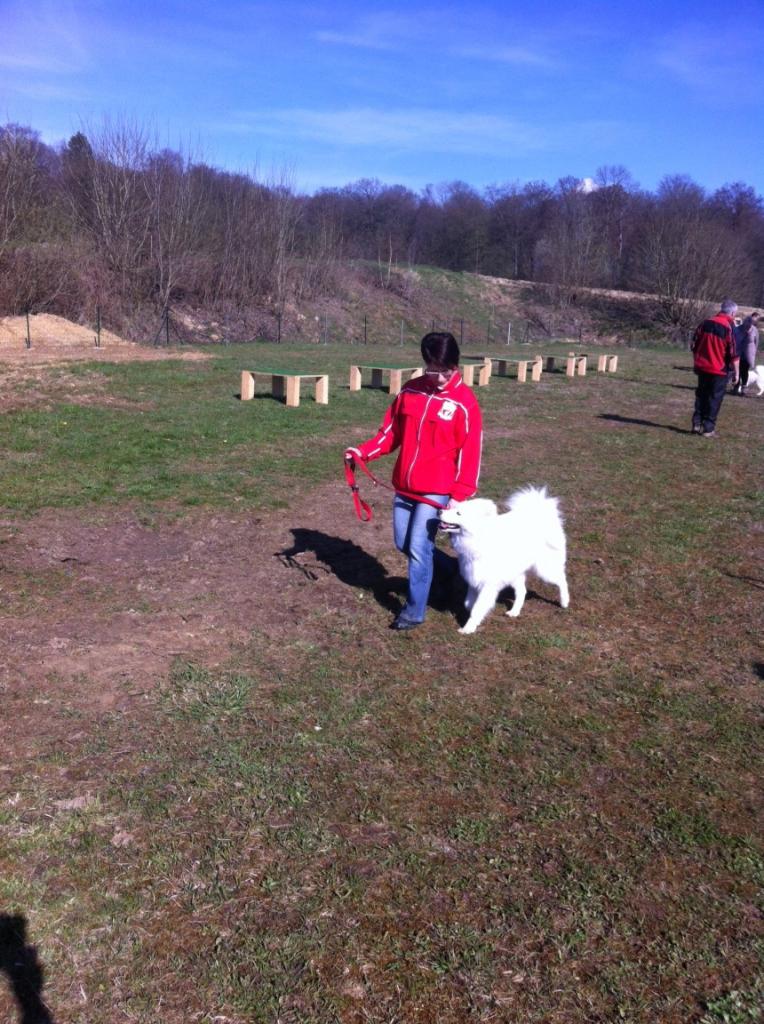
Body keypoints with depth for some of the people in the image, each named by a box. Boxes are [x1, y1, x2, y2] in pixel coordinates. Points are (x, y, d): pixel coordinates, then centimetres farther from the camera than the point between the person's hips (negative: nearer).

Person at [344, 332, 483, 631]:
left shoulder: (464, 402, -11)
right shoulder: (410, 391, 3)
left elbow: (469, 452, -11)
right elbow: (391, 431, 10)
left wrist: (459, 494, -16)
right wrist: (363, 452, -4)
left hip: (437, 489, -6)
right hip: (404, 485, 6)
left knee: (419, 547, -8)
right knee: (403, 543, 12)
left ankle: (414, 610, 7)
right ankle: (455, 571, 34)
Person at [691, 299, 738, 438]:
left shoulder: (705, 323, 3)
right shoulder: (729, 327, -13)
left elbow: (694, 345, 9)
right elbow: (733, 353, -12)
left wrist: (696, 362, 20)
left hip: (702, 368, 5)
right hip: (719, 370, -5)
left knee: (701, 396, 17)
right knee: (714, 399, 4)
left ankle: (697, 424, 14)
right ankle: (708, 429, 5)